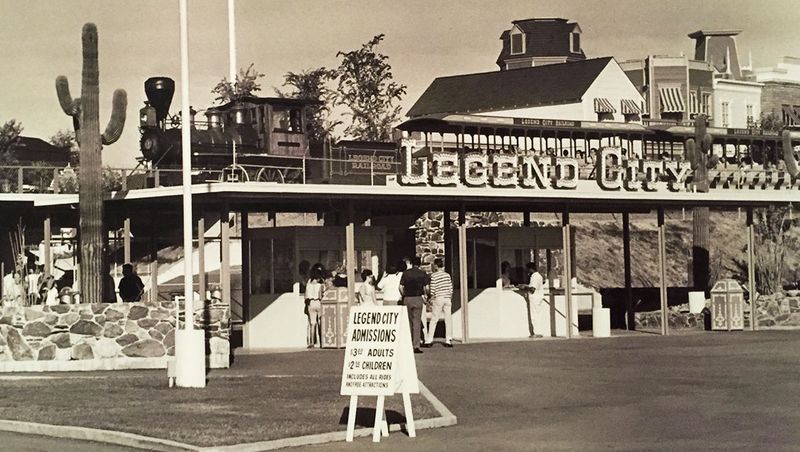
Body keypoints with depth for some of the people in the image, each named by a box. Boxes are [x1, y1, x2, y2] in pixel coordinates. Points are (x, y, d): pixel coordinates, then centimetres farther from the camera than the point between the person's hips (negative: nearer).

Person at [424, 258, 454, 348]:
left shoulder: (433, 276, -6)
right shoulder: (447, 275, 5)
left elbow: (432, 289, -8)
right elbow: (451, 288, 8)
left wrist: (431, 299, 4)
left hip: (438, 298, -3)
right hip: (447, 298, 3)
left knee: (433, 320, 1)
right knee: (448, 319, 5)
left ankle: (429, 340, 1)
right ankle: (448, 341, 4)